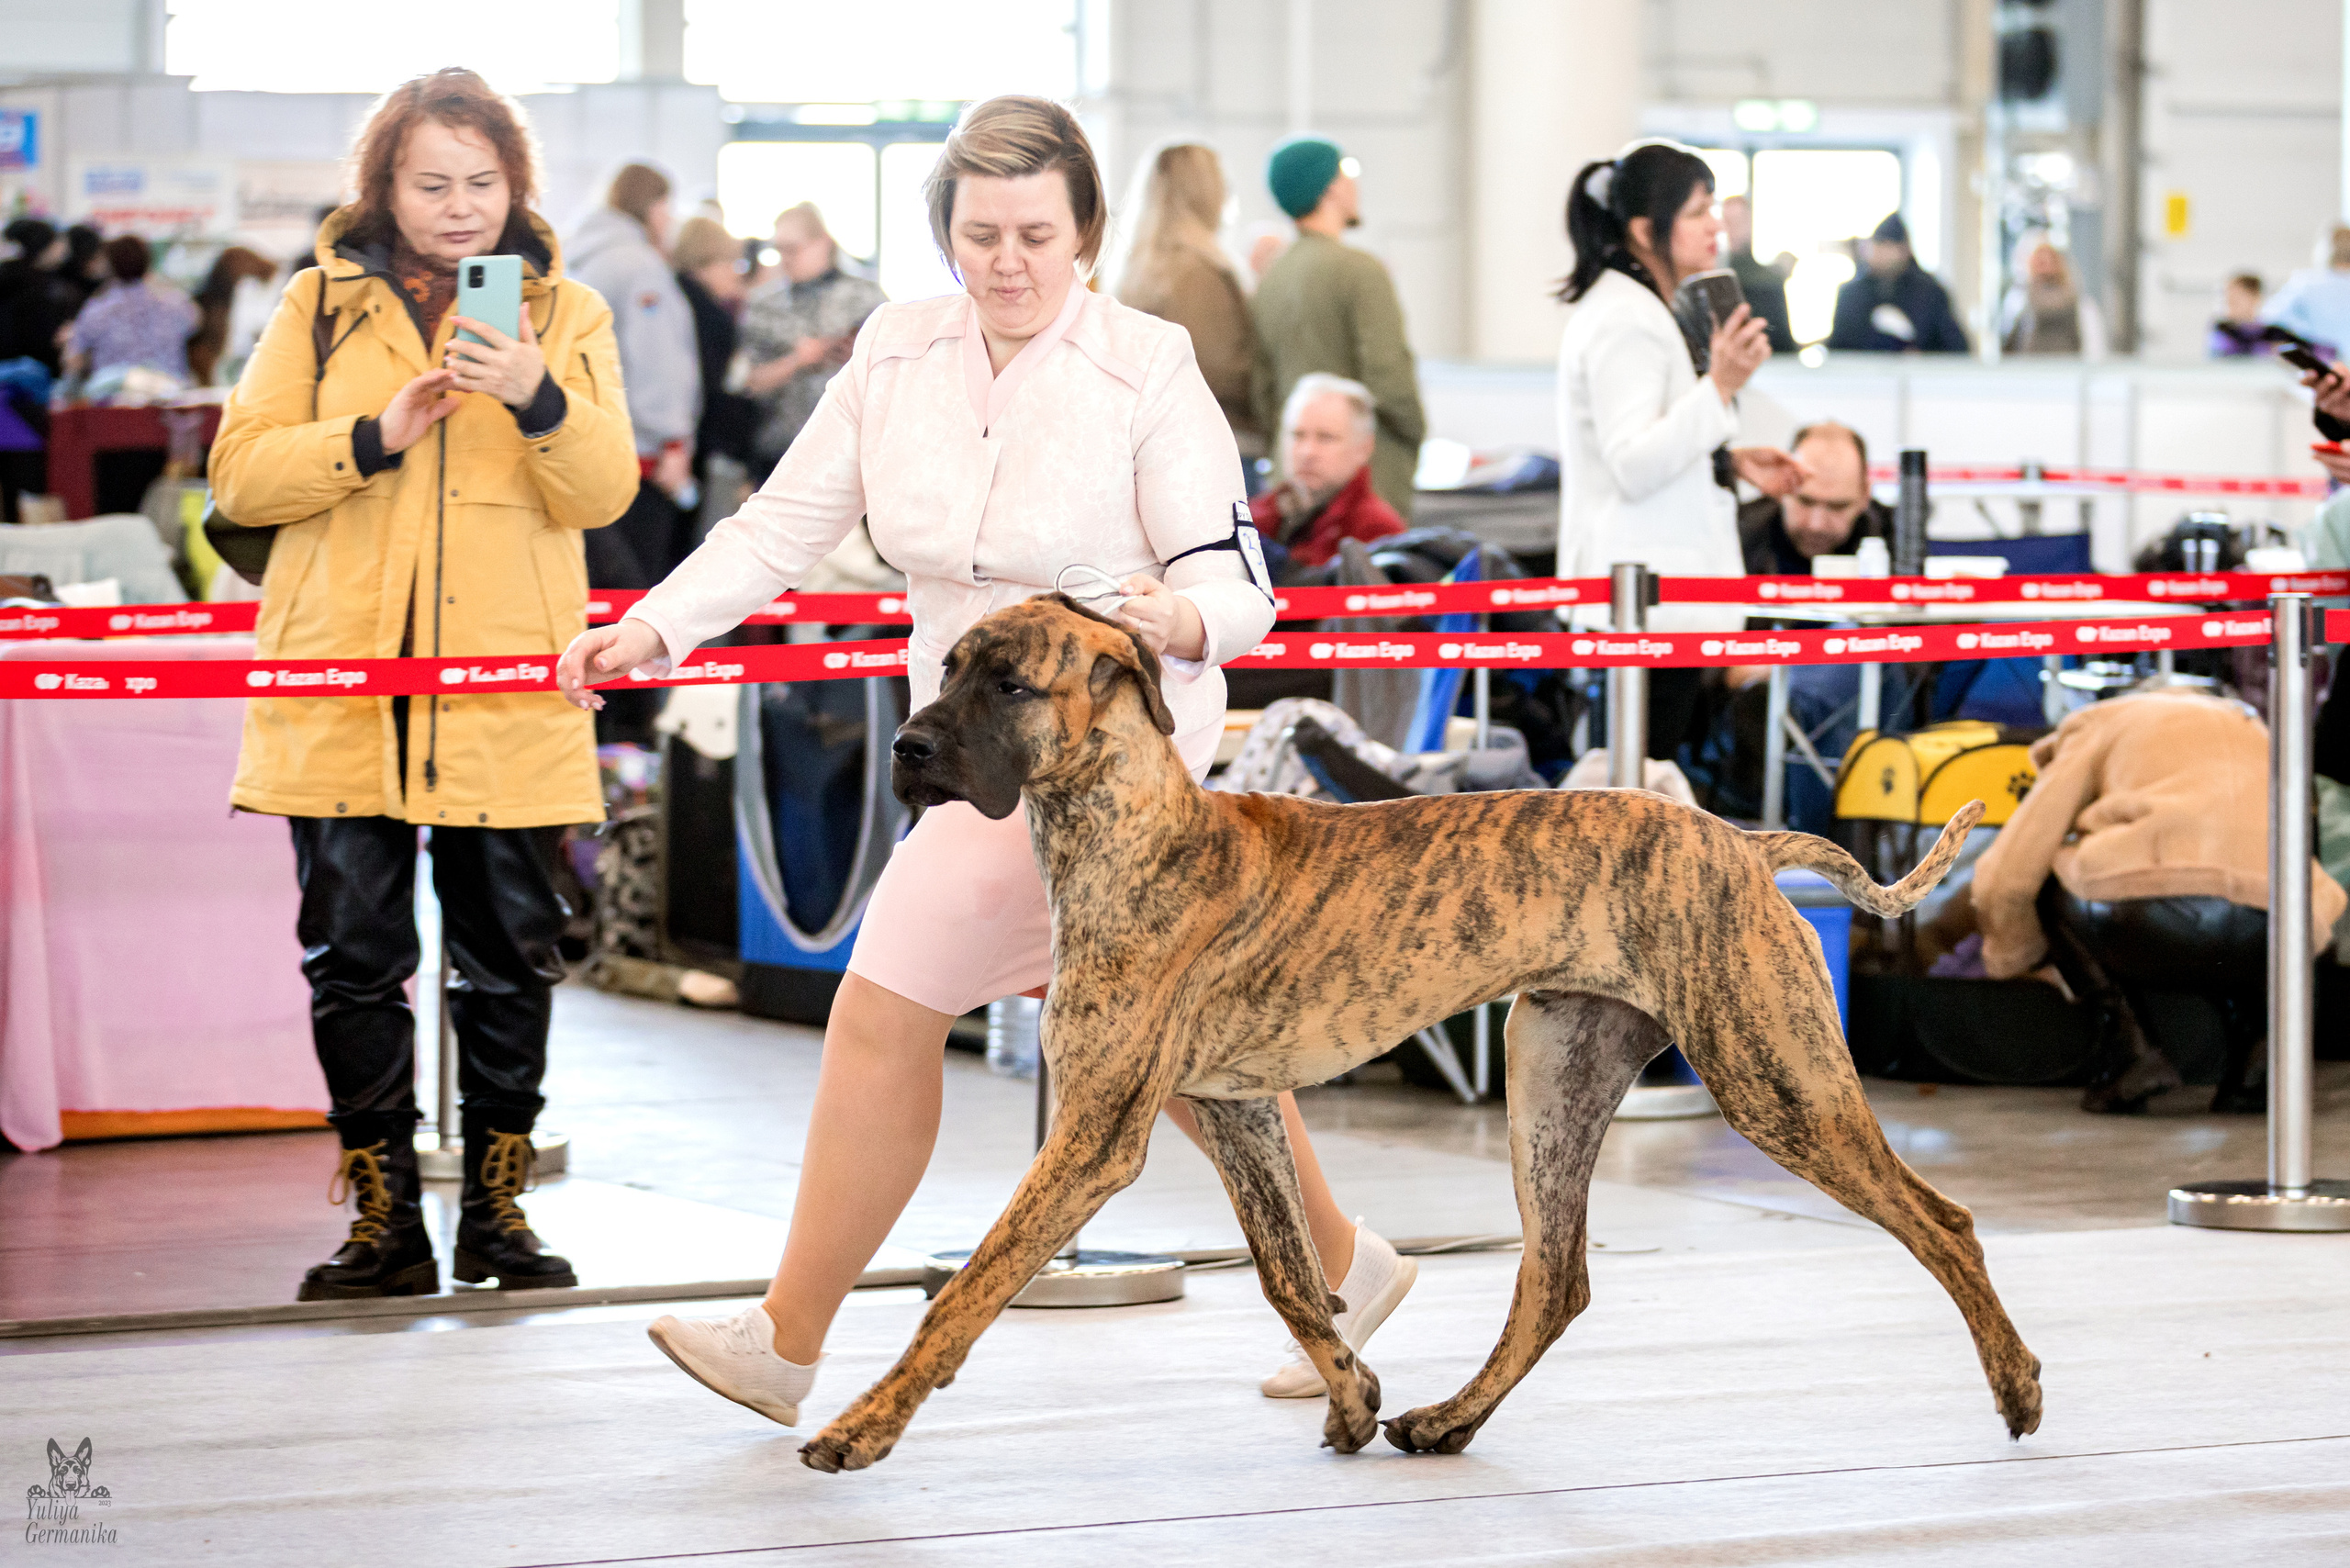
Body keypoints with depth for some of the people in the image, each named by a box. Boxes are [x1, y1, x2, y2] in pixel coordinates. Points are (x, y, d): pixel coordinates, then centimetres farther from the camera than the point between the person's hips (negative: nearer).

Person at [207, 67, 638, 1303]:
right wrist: (375, 435, -11)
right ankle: (385, 1221, 8)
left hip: (509, 688, 0)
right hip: (341, 685, 0)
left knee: (511, 954, 3)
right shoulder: (321, 305, 9)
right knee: (353, 954, 0)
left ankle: (497, 1204, 15)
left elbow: (602, 491, -3)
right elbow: (240, 474, 2)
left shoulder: (566, 315, 9)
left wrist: (538, 401, -22)